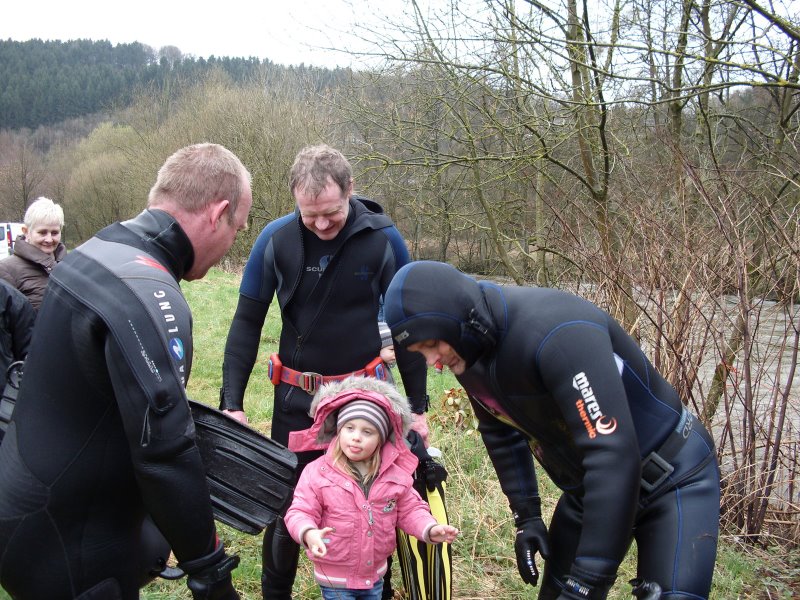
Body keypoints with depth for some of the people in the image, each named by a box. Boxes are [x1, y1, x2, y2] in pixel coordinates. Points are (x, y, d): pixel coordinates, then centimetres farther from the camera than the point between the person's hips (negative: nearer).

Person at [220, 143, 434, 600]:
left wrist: (418, 405, 0)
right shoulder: (276, 238, -10)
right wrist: (232, 402, -7)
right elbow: (247, 323, -2)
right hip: (295, 396, 1)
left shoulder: (383, 239, -11)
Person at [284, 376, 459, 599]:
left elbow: (409, 510, 0)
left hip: (375, 574, 4)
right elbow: (300, 513, -17)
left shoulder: (395, 474, -7)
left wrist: (430, 528, -19)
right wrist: (309, 534, -39)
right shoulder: (317, 472, -17)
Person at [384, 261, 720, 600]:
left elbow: (613, 457, -36)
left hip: (672, 478, -6)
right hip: (590, 488, 7)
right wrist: (526, 516, 7)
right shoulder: (469, 357, -8)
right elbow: (502, 432, 11)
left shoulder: (556, 332, -34)